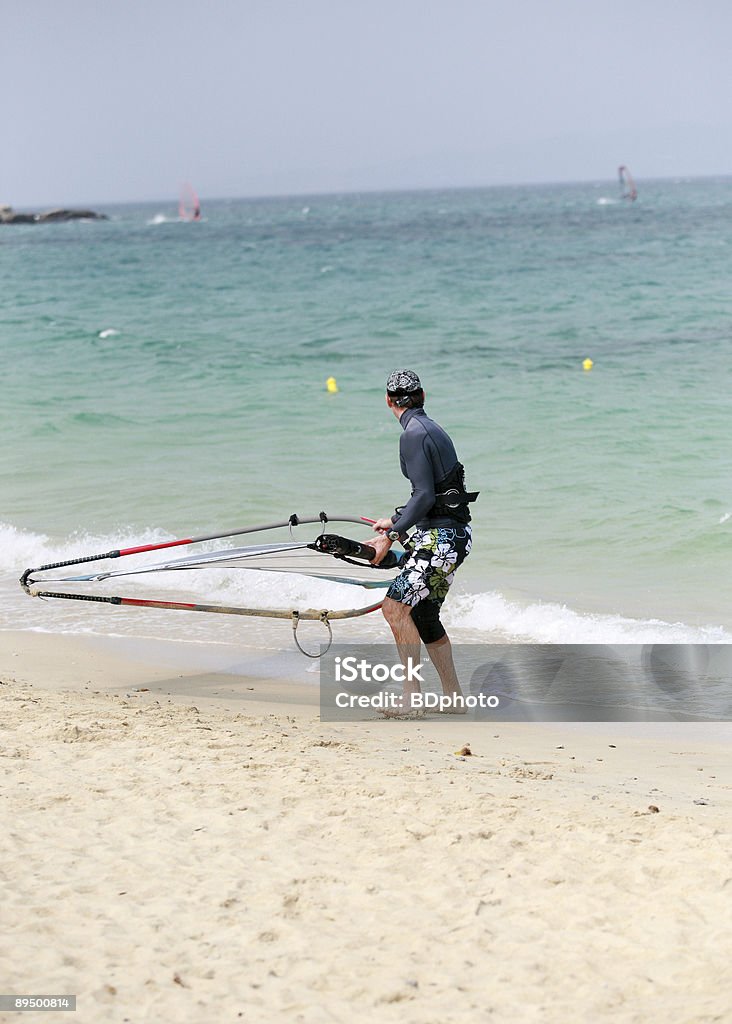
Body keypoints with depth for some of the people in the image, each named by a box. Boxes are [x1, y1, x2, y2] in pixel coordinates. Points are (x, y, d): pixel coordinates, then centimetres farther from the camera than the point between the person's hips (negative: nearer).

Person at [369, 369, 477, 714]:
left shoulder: (414, 435, -15)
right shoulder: (431, 429, 15)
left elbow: (425, 497, -20)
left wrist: (390, 535, -18)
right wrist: (395, 520, 35)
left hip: (441, 538, -10)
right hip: (444, 534, 10)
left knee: (395, 604, -17)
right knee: (423, 615, 14)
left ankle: (411, 695, -18)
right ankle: (453, 699, 21)